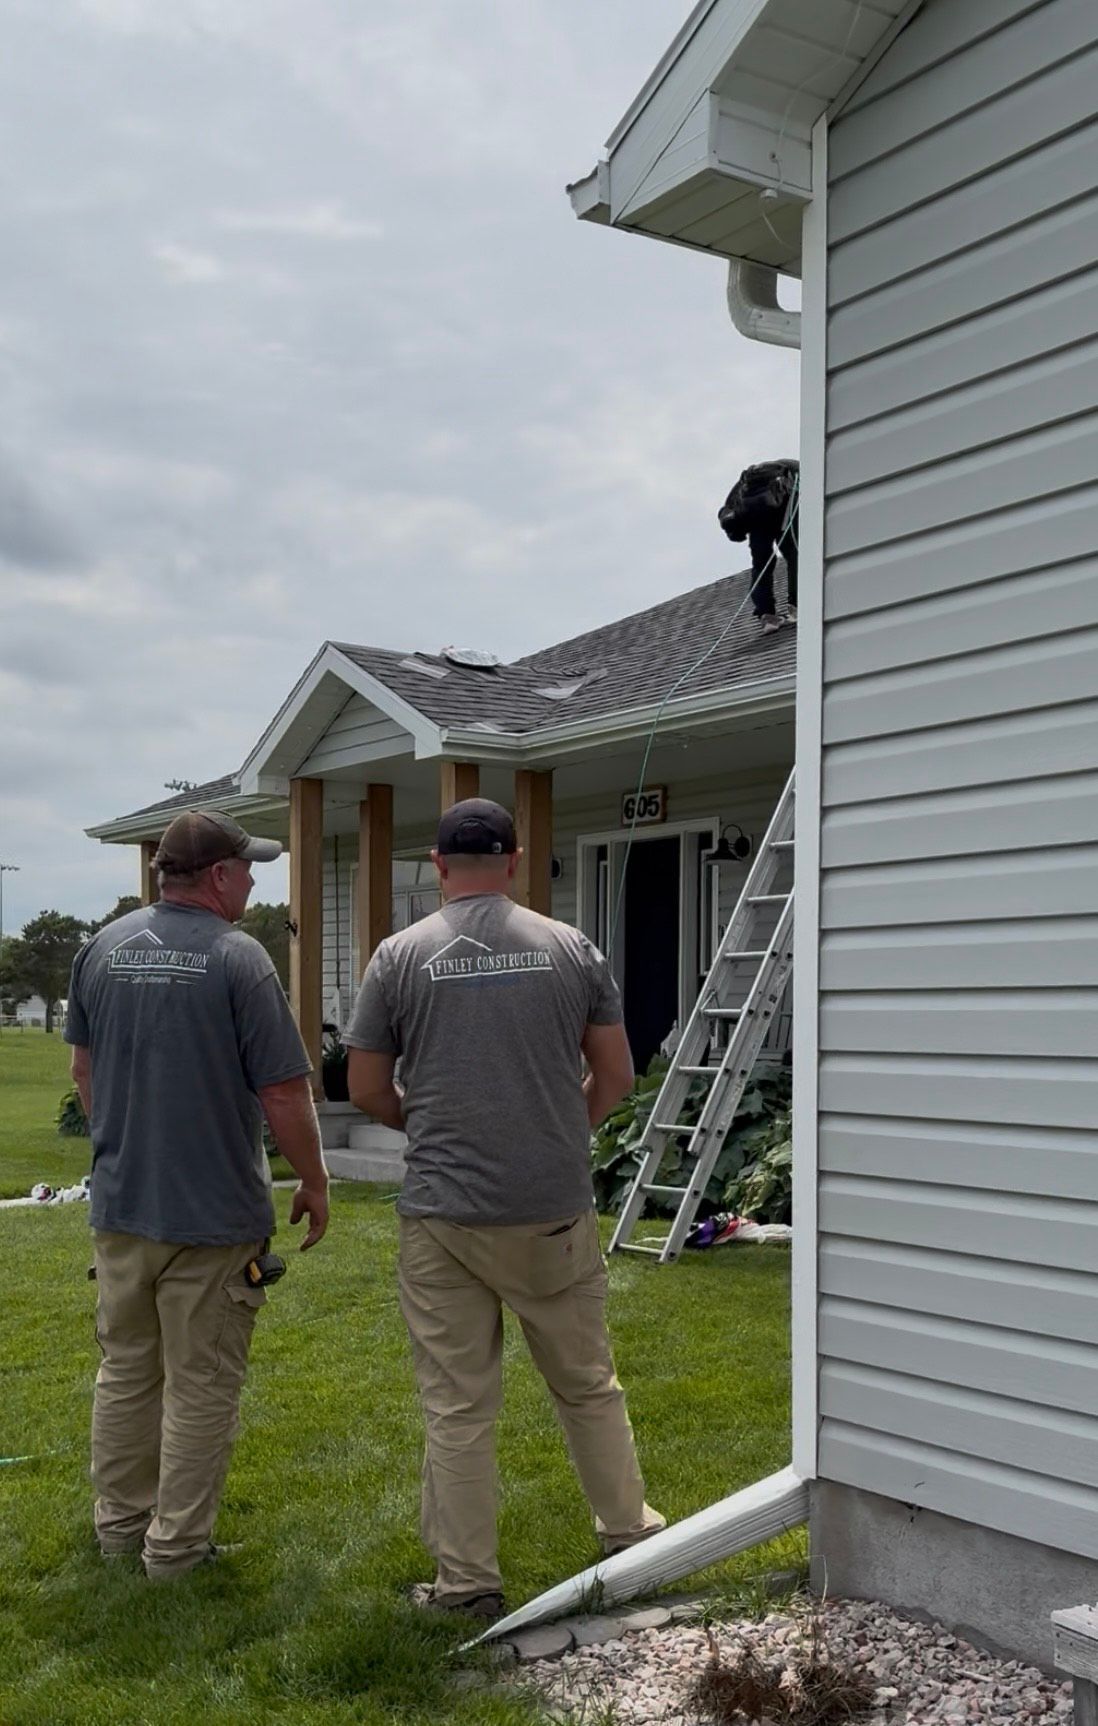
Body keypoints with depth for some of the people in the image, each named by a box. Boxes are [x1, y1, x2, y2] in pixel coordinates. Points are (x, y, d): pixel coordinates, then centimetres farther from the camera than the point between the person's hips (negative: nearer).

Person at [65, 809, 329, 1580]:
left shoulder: (103, 947, 3)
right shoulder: (237, 958, -17)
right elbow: (283, 1092, -16)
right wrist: (314, 1182, -3)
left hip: (120, 1202, 6)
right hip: (214, 1210, -6)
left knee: (126, 1371, 19)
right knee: (200, 1385, 6)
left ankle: (121, 1522, 31)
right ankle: (176, 1544, 15)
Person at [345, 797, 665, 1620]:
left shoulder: (400, 957, -3)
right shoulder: (571, 948, 0)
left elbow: (367, 1090, 1)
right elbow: (615, 1076, 4)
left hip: (445, 1215, -1)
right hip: (557, 1212, 2)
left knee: (458, 1407, 7)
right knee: (589, 1384, 18)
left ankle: (468, 1579, 16)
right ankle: (628, 1528, 33)